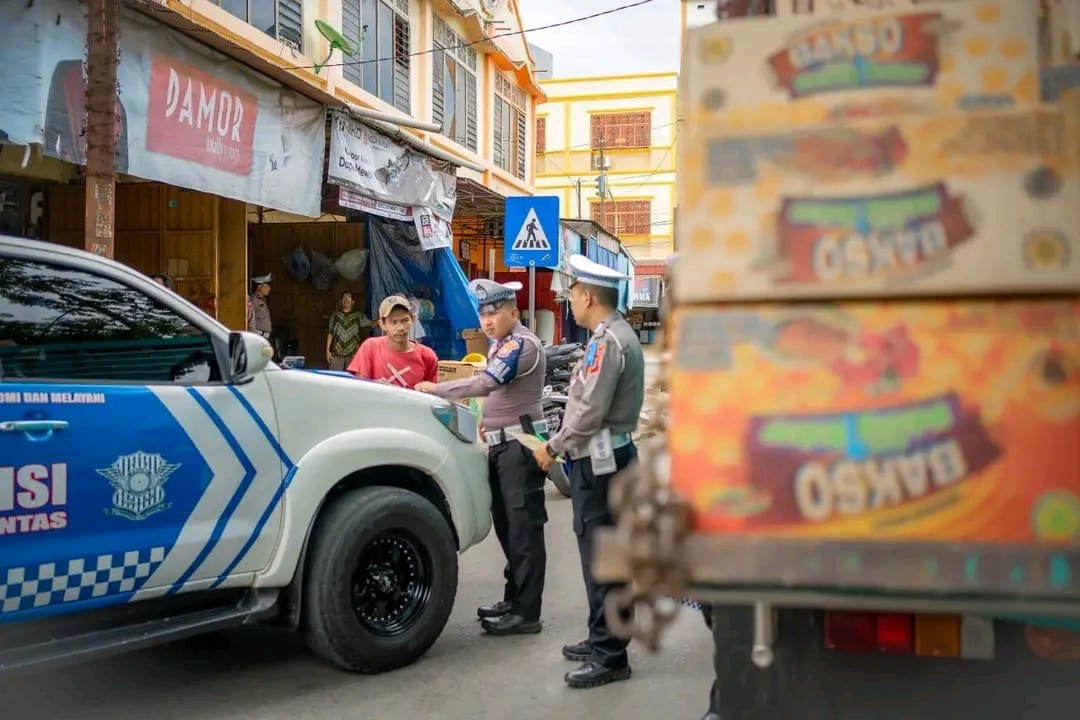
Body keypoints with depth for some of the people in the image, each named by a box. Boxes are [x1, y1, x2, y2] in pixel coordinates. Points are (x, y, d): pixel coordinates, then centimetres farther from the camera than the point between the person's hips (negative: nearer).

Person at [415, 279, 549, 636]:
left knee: (524, 528, -8)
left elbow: (486, 383, -25)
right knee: (507, 526, 15)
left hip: (520, 444, -10)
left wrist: (436, 388, -17)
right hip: (501, 445, 10)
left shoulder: (522, 343, -14)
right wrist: (488, 423, 12)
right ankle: (514, 600, 25)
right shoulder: (500, 346, 19)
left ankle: (526, 613, -6)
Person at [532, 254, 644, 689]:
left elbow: (590, 413, -21)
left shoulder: (608, 341, -17)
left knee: (600, 556, -4)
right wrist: (563, 444, 15)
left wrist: (553, 448, -9)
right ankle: (601, 639, 28)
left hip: (598, 461, -10)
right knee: (599, 551, 17)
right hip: (605, 456, 10)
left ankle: (609, 657, 3)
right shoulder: (616, 335, 15)